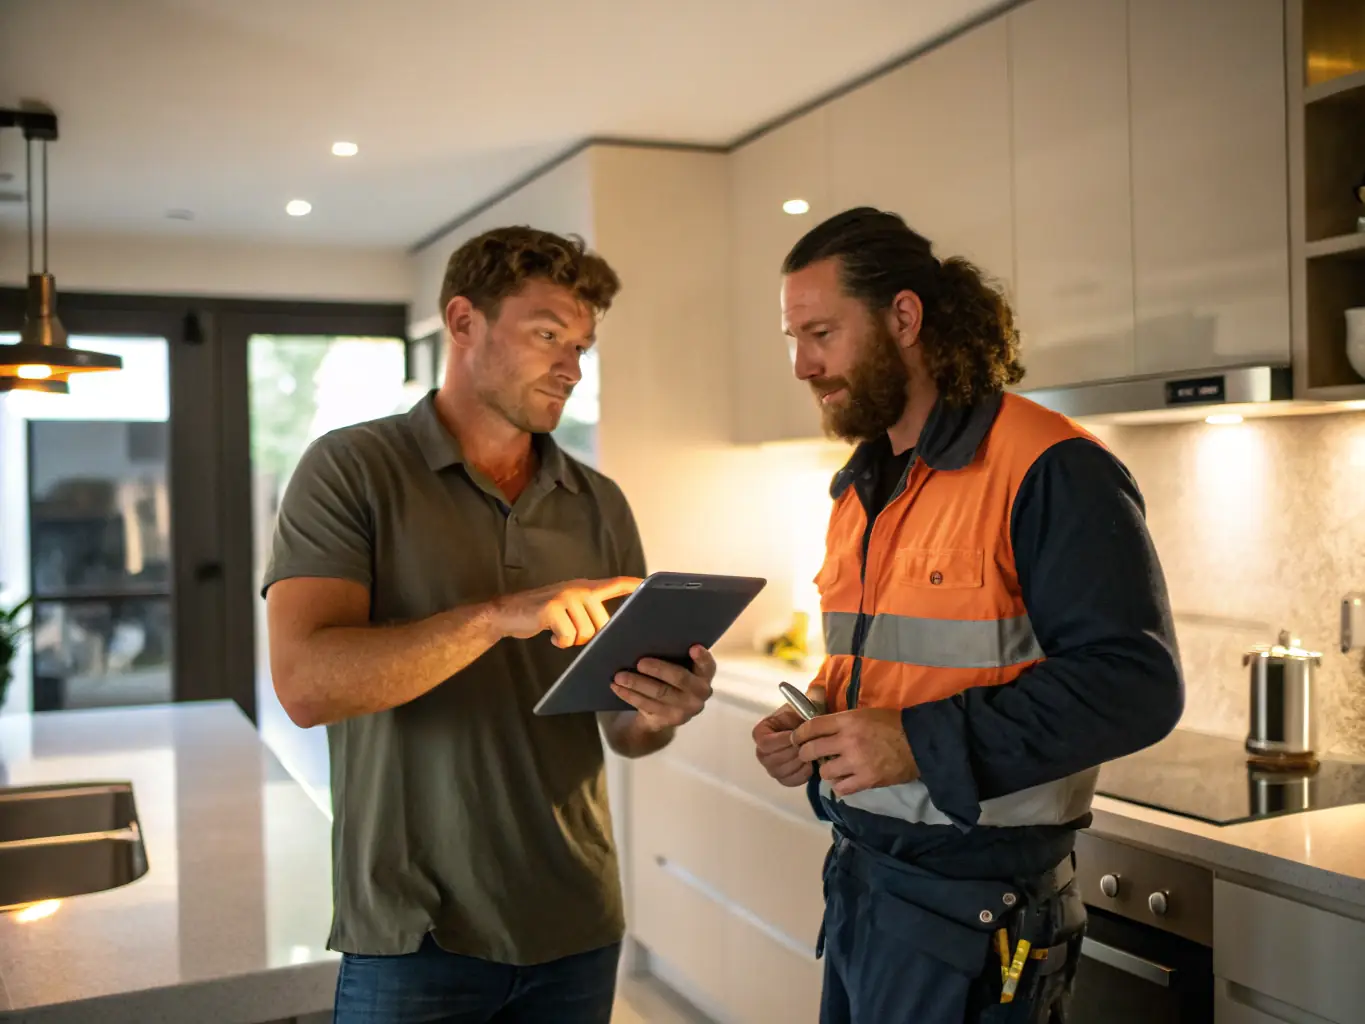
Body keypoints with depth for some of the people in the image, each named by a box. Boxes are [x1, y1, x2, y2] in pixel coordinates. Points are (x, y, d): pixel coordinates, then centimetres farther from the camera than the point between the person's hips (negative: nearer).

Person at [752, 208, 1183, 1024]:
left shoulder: (1050, 472, -16)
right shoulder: (863, 488, 11)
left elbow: (1136, 682, -22)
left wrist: (923, 744, -25)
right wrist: (813, 727, 2)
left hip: (971, 909, -7)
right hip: (858, 879, 8)